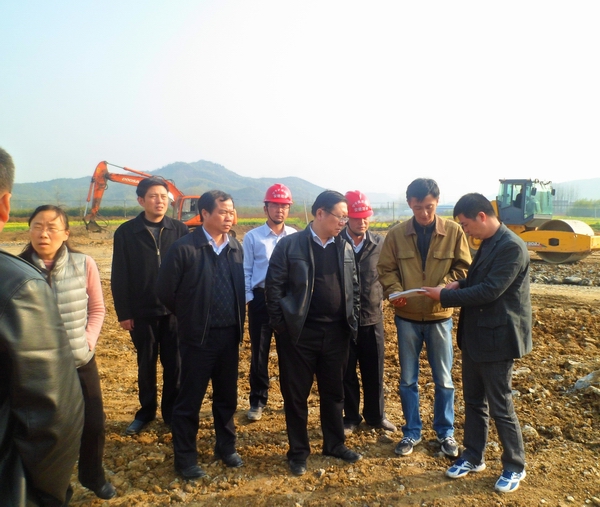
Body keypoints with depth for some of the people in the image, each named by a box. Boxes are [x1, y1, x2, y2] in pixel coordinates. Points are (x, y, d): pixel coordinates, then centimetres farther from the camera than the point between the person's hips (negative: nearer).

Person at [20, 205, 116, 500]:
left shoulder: (84, 264, -9)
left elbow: (97, 308, 1)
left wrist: (88, 341, -9)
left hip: (81, 361, 1)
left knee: (93, 423, 12)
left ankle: (93, 476, 40)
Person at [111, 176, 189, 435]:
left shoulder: (180, 230, -1)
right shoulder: (126, 232, -3)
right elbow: (119, 276, -2)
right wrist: (123, 313, -4)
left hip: (174, 310, 0)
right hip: (142, 312, 0)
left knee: (174, 365, 8)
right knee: (146, 365, 15)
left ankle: (171, 411, 26)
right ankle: (146, 411, 32)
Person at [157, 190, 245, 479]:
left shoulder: (236, 247, 3)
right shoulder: (185, 248, -12)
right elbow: (165, 290, -7)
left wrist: (238, 322, 8)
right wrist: (189, 317, 3)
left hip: (230, 335, 5)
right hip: (198, 336, -4)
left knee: (227, 396, 17)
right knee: (190, 399, 9)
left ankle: (226, 447, 36)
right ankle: (185, 458, 25)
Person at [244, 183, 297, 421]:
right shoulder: (252, 237, -2)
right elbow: (246, 271, 0)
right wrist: (249, 298, -5)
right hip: (261, 298, -1)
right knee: (259, 352, 8)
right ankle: (257, 400, 23)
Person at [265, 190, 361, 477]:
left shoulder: (345, 249, 6)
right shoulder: (290, 245, -7)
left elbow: (354, 287, 13)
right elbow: (273, 286, -7)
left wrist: (352, 321, 7)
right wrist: (280, 324, -9)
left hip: (336, 333, 4)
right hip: (299, 333, -4)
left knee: (333, 391, 16)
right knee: (296, 394, 9)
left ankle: (335, 445, 35)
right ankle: (298, 452, 26)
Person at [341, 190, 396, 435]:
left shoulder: (379, 243, -1)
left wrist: (382, 297, 2)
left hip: (373, 317, 2)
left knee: (374, 371, 14)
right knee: (347, 372, 11)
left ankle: (376, 415, 33)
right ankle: (351, 417, 29)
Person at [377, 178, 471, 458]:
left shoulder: (453, 231, -5)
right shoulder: (396, 233, -4)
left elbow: (463, 268, -2)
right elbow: (386, 268, 0)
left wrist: (445, 288, -19)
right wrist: (395, 291, -18)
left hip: (440, 316, 0)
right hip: (407, 317, 1)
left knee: (443, 379, 12)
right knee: (408, 379, 12)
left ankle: (445, 432, 32)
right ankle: (412, 432, 29)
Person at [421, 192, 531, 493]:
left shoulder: (511, 247, -20)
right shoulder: (488, 244, 10)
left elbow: (490, 291, -25)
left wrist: (445, 296, -18)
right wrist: (460, 283, 0)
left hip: (497, 338, -9)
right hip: (475, 336, 9)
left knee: (500, 407, 6)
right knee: (474, 401, 18)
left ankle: (515, 467, 26)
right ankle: (473, 457, 33)